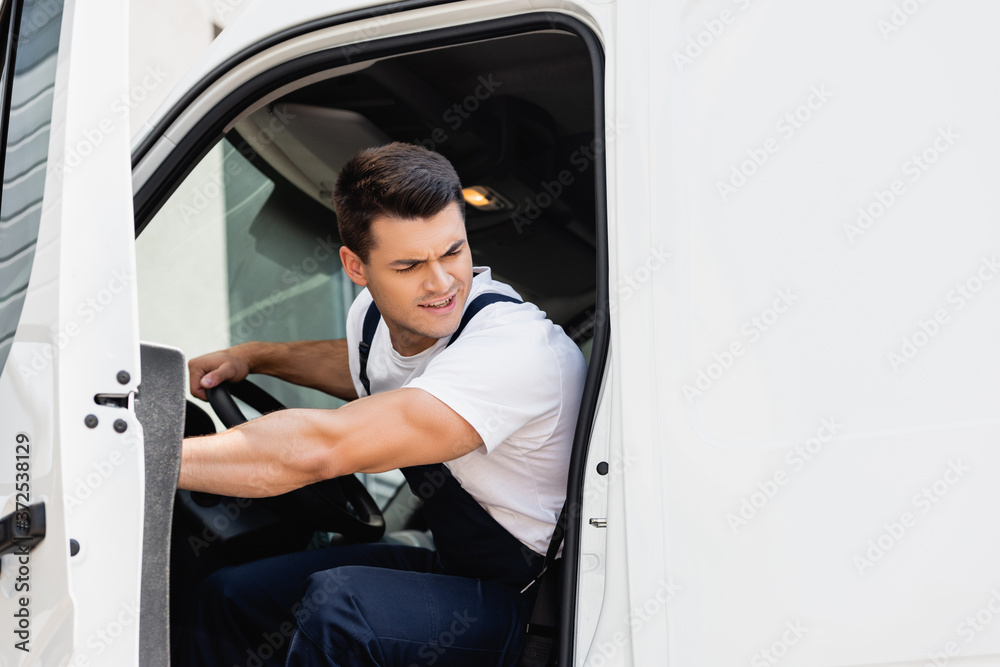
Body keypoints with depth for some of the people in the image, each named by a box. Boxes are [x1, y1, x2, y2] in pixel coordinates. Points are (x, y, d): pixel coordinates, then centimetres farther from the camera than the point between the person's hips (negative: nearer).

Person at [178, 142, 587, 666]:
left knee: (337, 603, -32)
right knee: (230, 597, 9)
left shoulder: (516, 348, -31)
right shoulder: (376, 313, -3)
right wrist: (252, 357, 14)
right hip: (452, 567, 9)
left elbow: (320, 449, -40)